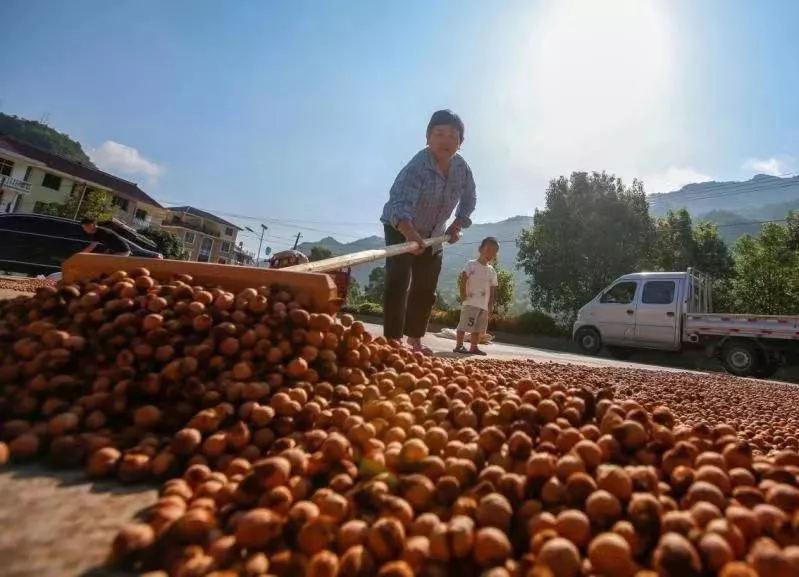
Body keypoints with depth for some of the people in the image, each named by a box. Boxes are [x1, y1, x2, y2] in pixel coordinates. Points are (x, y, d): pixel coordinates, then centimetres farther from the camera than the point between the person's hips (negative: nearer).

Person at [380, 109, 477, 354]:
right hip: (401, 228, -6)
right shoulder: (417, 166, -31)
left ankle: (415, 339, 22)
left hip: (434, 234, 6)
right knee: (399, 283, -18)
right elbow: (400, 201, -47)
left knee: (426, 289, 8)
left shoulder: (463, 168, -11)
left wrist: (458, 224, -6)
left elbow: (469, 199, 7)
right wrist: (409, 232, -65)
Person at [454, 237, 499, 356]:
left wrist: (491, 304, 8)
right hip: (471, 302, -7)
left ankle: (474, 347, 17)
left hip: (484, 305, 7)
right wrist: (463, 295, -15)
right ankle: (459, 346, -5)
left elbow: (492, 289, 15)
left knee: (478, 328, 10)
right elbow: (462, 279, -10)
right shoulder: (471, 264, -3)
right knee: (464, 324, -9)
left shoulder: (492, 271, 14)